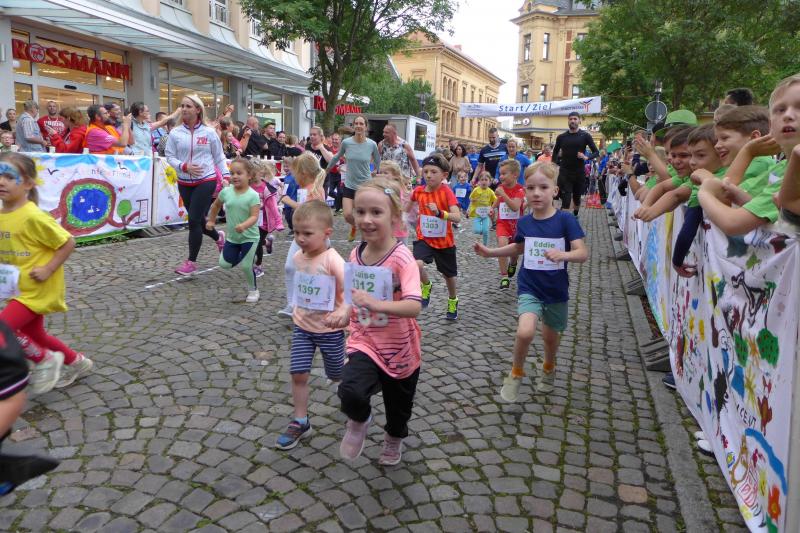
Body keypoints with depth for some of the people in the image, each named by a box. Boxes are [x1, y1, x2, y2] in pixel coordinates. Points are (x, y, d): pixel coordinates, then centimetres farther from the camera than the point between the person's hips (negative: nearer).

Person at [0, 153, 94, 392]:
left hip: (38, 289, -9)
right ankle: (76, 362, 39)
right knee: (33, 334, 20)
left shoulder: (34, 216, -23)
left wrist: (47, 269, -20)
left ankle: (45, 360, 8)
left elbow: (68, 243, -19)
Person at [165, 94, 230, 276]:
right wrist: (184, 167, -17)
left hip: (206, 181, -3)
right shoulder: (175, 133, 0)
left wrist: (226, 175, -3)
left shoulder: (209, 132, -2)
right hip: (184, 183, 4)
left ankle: (191, 261, 3)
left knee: (194, 220, -9)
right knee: (198, 220, 13)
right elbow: (170, 156, 1)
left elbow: (219, 156, 4)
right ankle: (218, 237, 45)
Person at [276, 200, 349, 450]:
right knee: (298, 374, 1)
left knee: (337, 375, 13)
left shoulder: (332, 260, -24)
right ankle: (300, 422, 16)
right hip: (302, 326, 5)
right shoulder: (298, 257, -2)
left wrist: (343, 311, -47)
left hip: (329, 329, -5)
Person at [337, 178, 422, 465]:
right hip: (364, 343, 3)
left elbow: (414, 306, -35)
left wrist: (377, 304, -47)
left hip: (399, 349, -2)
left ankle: (394, 439, 56)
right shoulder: (355, 254, -4)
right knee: (350, 393, -27)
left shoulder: (401, 258, -22)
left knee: (398, 407, 21)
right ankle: (359, 421, 10)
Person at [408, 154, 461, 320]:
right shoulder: (419, 190, -7)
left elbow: (457, 217, -32)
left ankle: (453, 301, 46)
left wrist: (439, 212, -44)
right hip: (424, 238, 2)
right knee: (417, 264, -27)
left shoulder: (446, 192, -19)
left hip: (444, 241, -2)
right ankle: (426, 286, 6)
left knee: (449, 274, 16)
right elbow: (408, 208, 18)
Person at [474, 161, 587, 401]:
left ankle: (548, 368, 51)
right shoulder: (524, 222, -3)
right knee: (525, 332, -22)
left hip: (556, 290, -1)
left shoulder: (565, 220, -14)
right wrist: (490, 252, 10)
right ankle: (516, 373, 6)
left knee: (551, 336, 18)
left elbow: (583, 253, -20)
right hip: (529, 287, 1)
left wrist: (563, 255, -39)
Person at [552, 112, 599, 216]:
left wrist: (587, 157, -20)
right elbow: (555, 152, 15)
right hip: (564, 173, -1)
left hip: (579, 172, 1)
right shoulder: (561, 137, 3)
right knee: (566, 200, -10)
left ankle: (575, 216, 42)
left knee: (577, 198, 19)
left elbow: (596, 152, -1)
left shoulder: (585, 136, -2)